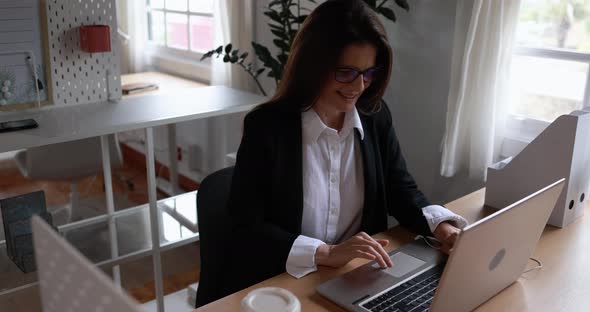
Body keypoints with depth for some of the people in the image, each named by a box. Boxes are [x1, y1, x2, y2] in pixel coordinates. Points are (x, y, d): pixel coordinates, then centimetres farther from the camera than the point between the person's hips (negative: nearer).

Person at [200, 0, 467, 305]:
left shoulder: (376, 117, -1)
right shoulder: (266, 126, -15)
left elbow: (401, 191, 5)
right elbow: (246, 228, -15)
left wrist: (442, 225, -14)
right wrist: (325, 253, -26)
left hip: (354, 279, 4)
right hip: (275, 286, -3)